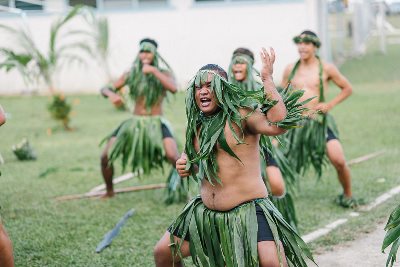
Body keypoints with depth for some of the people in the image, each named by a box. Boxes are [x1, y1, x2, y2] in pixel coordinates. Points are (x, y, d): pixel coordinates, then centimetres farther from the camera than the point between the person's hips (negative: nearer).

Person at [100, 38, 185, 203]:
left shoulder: (164, 73, -4)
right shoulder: (131, 75, 1)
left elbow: (173, 88, -26)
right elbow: (104, 89, 3)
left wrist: (154, 71, -28)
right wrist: (111, 94, -21)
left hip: (157, 125, -2)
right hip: (134, 124, 3)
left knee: (173, 157, -31)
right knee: (105, 156, -10)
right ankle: (109, 192, 14)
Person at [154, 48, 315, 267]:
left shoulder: (240, 115, -11)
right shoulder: (198, 125, 10)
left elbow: (277, 125, -31)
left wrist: (267, 80, -27)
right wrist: (186, 167, 5)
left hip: (248, 210, -7)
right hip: (206, 213, 7)